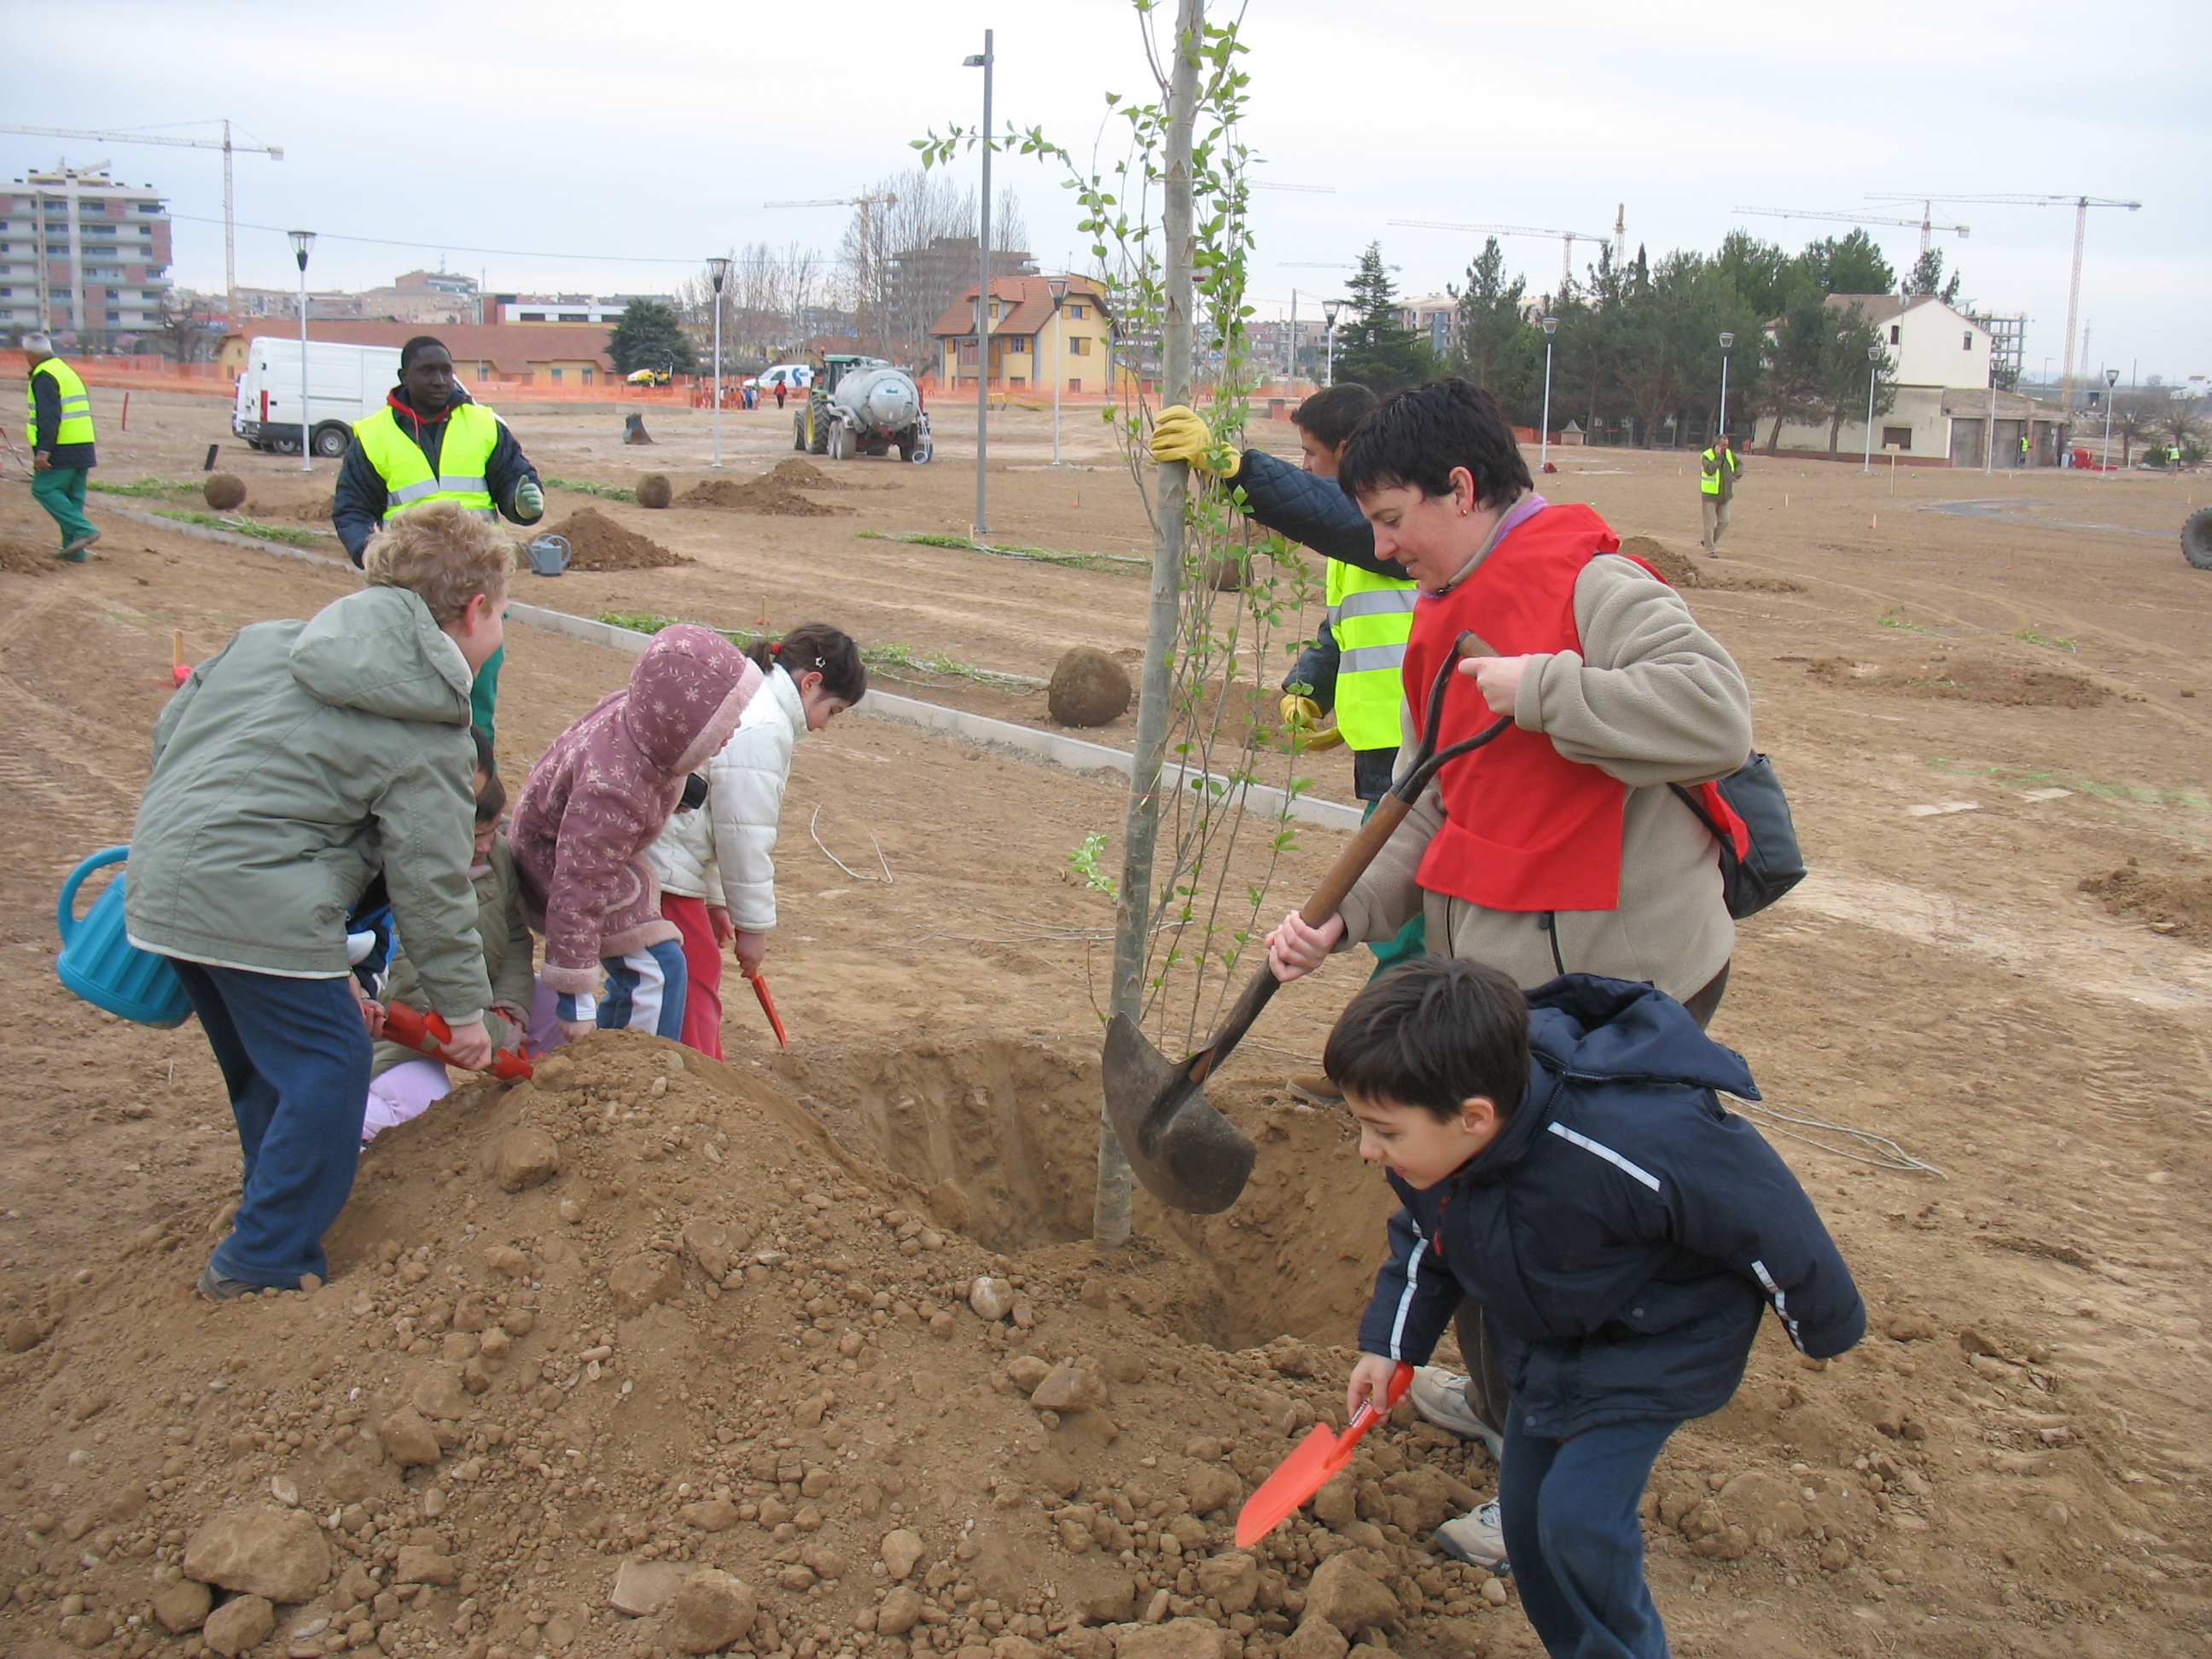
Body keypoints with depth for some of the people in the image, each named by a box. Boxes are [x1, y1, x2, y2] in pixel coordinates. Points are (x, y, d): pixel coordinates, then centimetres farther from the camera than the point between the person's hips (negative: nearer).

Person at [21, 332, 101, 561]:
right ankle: (74, 550, 9)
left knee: (43, 489, -3)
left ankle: (83, 530, -15)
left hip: (62, 449, -9)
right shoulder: (68, 371, 20)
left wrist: (43, 450, -23)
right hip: (83, 447, 9)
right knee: (72, 496, 10)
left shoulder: (43, 377, -9)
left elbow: (49, 416, -20)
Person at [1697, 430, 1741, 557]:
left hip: (1724, 496, 6)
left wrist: (1737, 474, 7)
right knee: (1710, 524, -4)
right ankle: (1710, 550, 2)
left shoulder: (1729, 454, 7)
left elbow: (1739, 462, 24)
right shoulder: (1706, 456, -12)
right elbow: (1710, 469, -27)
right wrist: (1718, 457, -23)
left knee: (1724, 521, 7)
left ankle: (1710, 542, 24)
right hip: (1710, 496, -6)